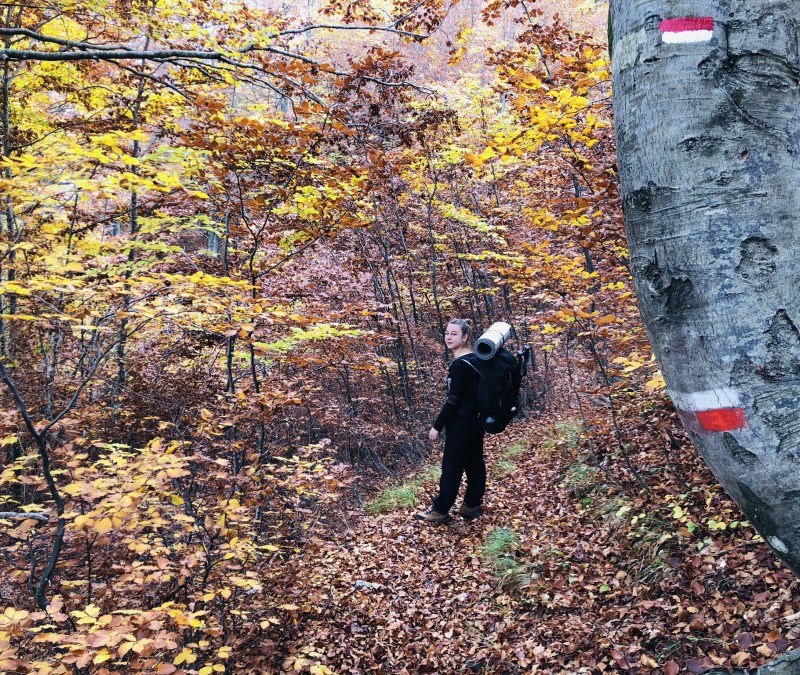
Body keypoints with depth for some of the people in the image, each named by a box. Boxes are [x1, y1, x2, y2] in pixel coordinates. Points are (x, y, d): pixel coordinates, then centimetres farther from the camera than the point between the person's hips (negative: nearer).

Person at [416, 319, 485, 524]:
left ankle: (441, 511, 7)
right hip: (476, 420, 9)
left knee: (451, 466, -1)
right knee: (474, 463, 14)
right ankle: (472, 505, 24)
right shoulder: (475, 359, 8)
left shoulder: (459, 364, -20)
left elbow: (453, 400, -20)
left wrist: (437, 426, -16)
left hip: (461, 423, -9)